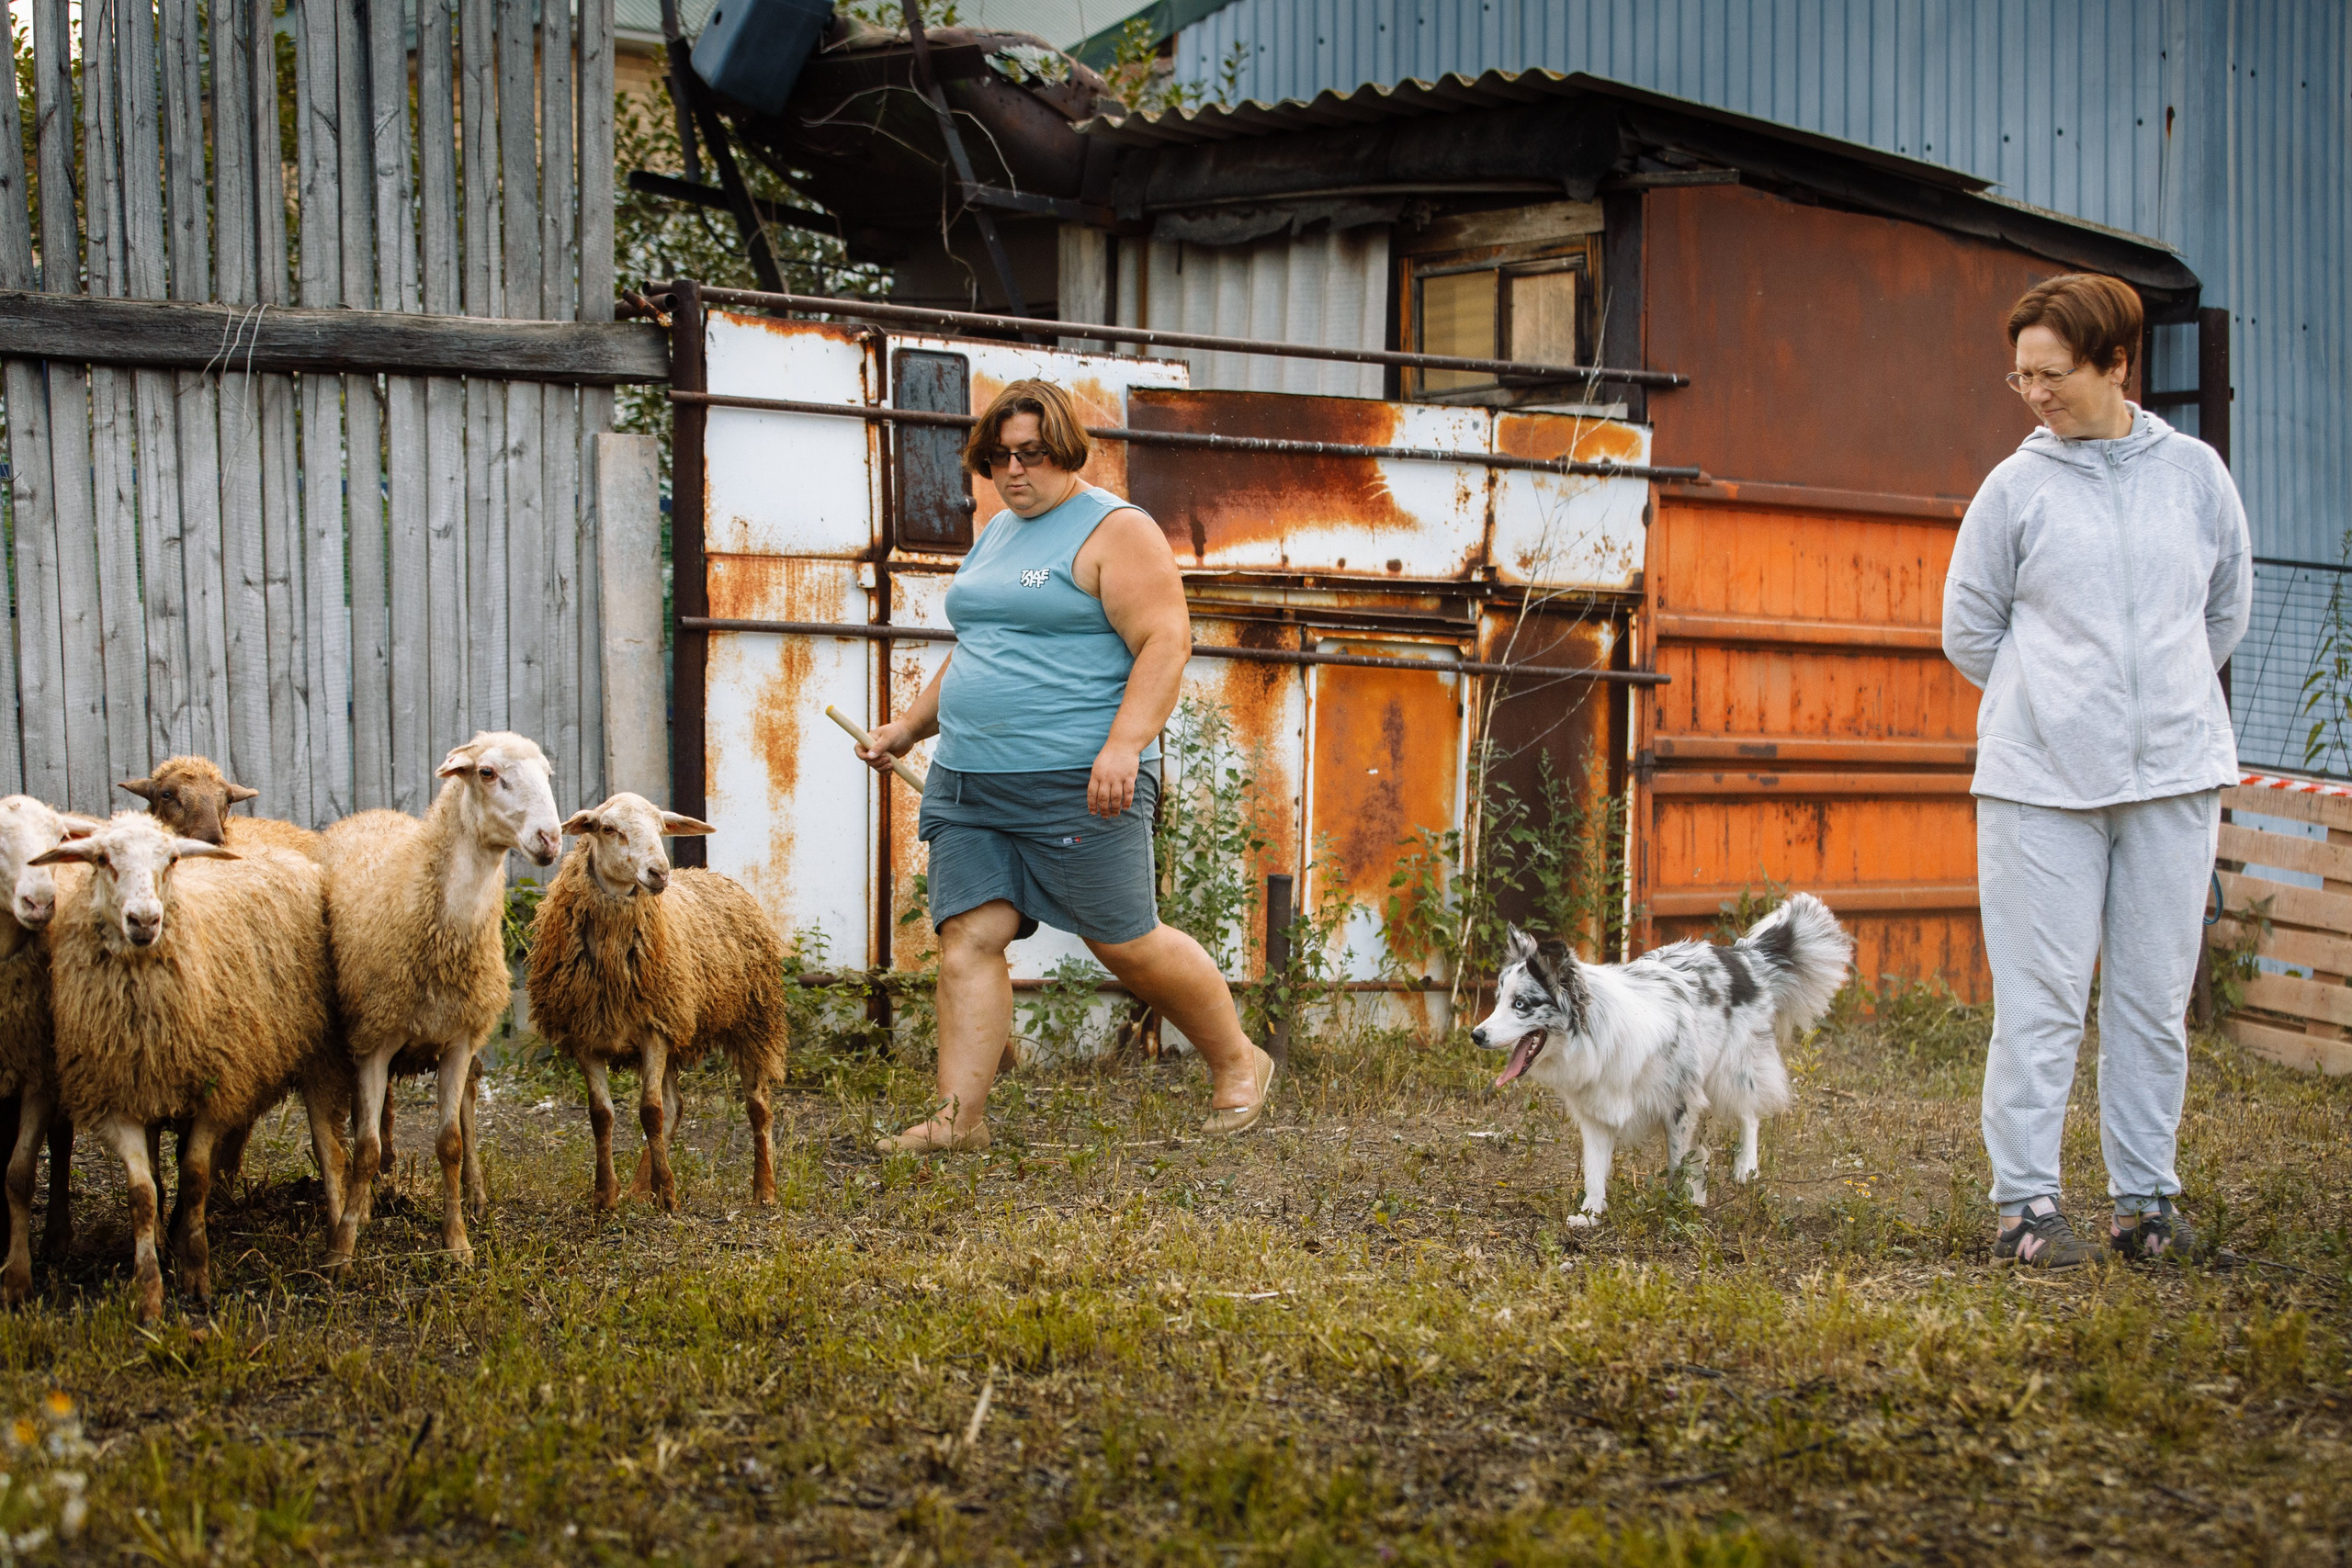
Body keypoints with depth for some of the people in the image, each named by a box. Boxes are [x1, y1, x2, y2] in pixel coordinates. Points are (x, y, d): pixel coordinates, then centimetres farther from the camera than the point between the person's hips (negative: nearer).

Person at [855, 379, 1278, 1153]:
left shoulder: (1115, 530, -5)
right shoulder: (996, 535, 20)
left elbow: (1165, 642, -15)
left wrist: (1123, 747, -26)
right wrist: (909, 726, 25)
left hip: (1076, 783, -7)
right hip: (970, 783, 8)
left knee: (1124, 943, -3)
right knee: (968, 936, -4)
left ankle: (1238, 1064, 17)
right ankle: (958, 1117, -4)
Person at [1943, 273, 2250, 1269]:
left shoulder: (2195, 473, 6)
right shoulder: (2016, 487, 0)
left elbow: (2227, 610, 18)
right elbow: (1968, 629, 8)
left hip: (2175, 774, 2)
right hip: (2041, 778, -2)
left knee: (2156, 999, 6)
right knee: (2040, 999, -2)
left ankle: (2147, 1197, 15)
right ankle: (2027, 1201, 4)